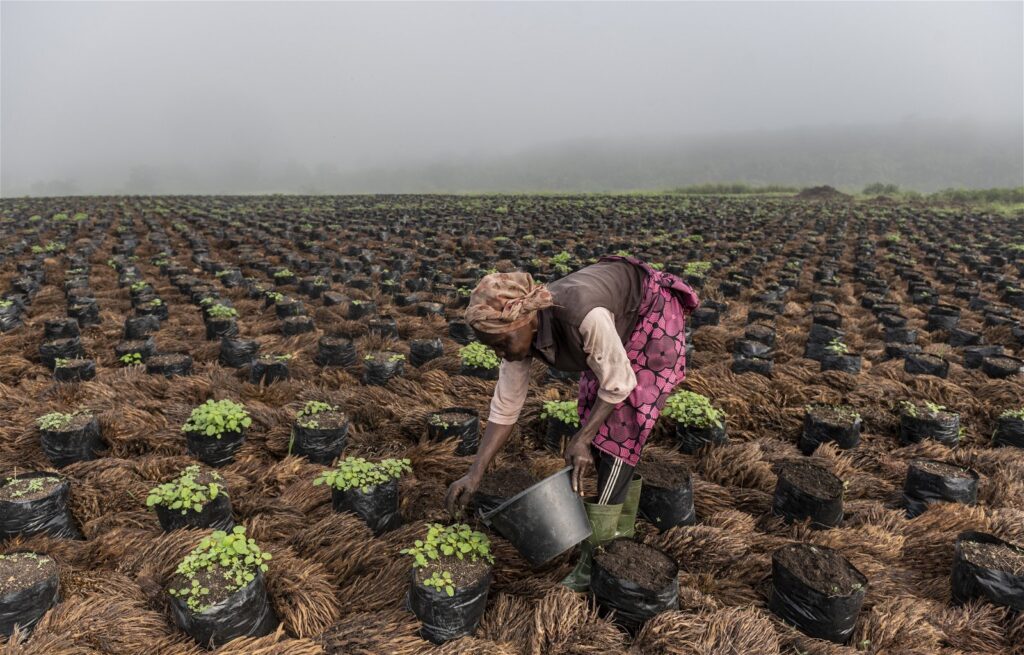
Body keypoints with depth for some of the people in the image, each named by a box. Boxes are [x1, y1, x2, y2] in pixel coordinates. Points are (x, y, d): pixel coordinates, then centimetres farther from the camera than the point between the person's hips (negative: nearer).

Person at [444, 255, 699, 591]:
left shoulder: (581, 315, -41)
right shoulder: (519, 331, -19)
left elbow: (618, 384, -26)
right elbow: (504, 409, -12)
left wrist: (581, 439, -24)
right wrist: (474, 474, -14)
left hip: (654, 315, -6)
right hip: (620, 324, 6)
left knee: (619, 427, -11)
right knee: (598, 419, 4)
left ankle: (598, 549, 0)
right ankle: (622, 531, 22)